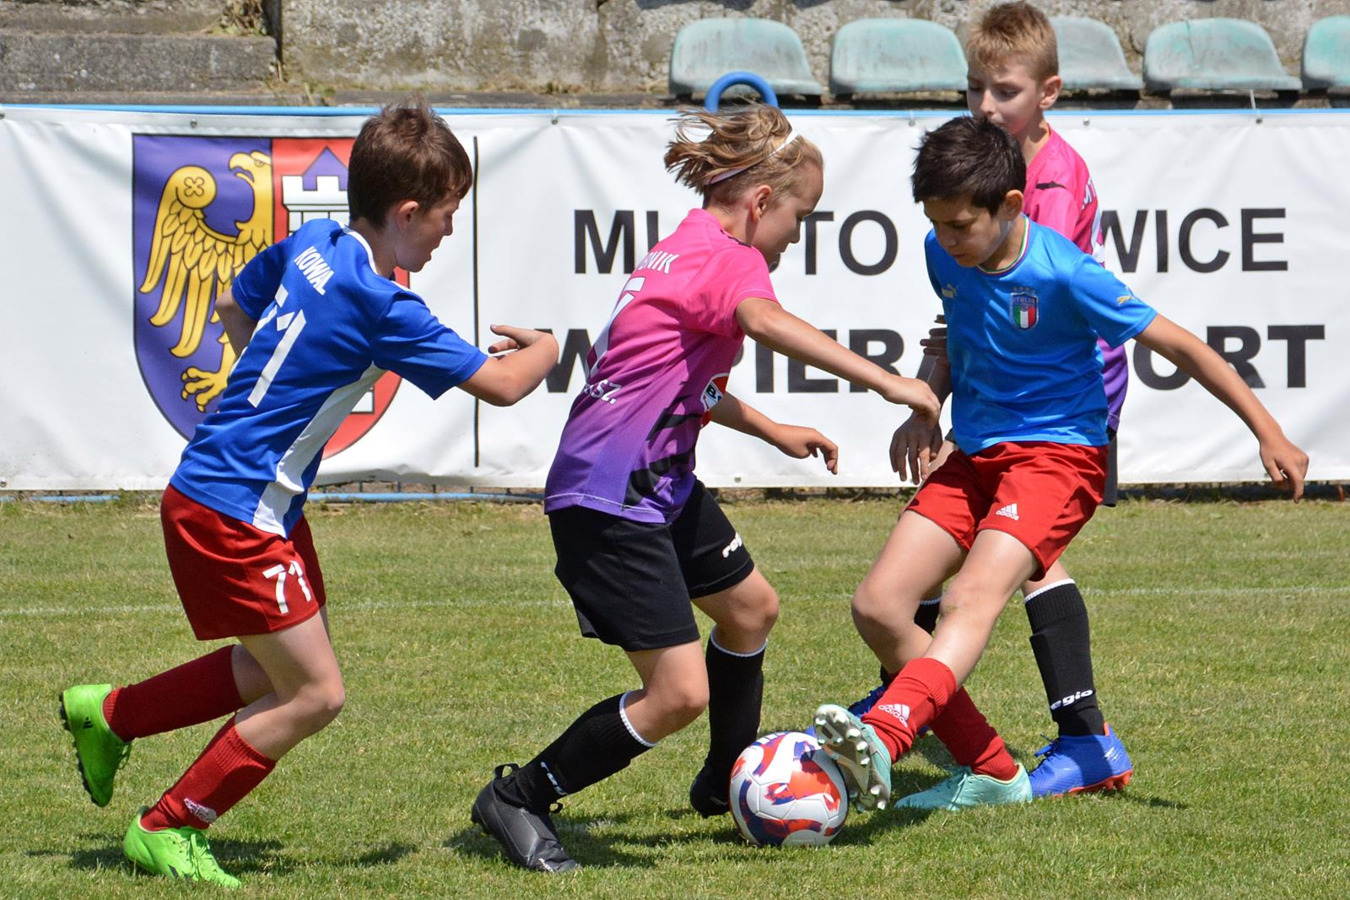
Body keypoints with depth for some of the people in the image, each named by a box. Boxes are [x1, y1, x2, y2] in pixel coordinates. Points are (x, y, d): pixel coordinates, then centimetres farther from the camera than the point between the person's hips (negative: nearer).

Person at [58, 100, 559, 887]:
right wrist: (545, 349, 4)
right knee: (315, 694, -3)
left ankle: (110, 714, 32)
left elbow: (233, 306, 23)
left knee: (276, 670, 22)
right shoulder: (382, 307, -22)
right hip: (234, 514, -9)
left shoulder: (312, 246, 3)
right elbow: (501, 385, -17)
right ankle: (165, 831, 7)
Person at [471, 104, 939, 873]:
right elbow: (769, 323, -40)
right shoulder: (725, 258, -16)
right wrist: (887, 382, -43)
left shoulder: (694, 250, 16)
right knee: (680, 693, -13)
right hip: (607, 504, -11)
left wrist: (770, 429, 32)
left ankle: (729, 781, 44)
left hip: (662, 487, 11)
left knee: (752, 608, 26)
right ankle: (519, 797, 0)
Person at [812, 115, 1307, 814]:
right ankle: (990, 772, 1)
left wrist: (1269, 434, -15)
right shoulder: (943, 256, 1)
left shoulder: (1064, 275, -18)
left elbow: (1180, 345, -13)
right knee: (877, 606, -7)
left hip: (1057, 452, -7)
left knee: (972, 596, -31)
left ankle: (881, 737, -55)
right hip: (974, 458, 7)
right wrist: (926, 410, 11)